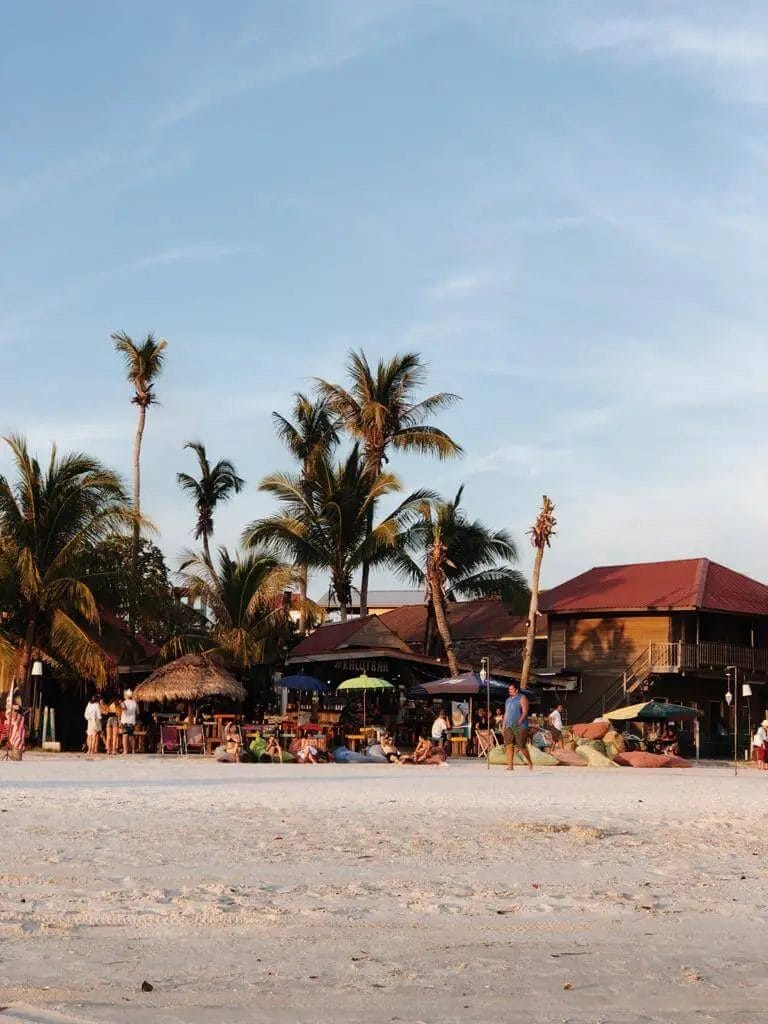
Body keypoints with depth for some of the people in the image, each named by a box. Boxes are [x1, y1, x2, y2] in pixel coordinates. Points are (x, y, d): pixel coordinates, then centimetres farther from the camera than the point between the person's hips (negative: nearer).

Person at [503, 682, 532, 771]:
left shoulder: (522, 698, -2)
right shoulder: (508, 700, 20)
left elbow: (525, 711, -11)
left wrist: (519, 721, -24)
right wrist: (504, 725, 16)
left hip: (520, 727, -6)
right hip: (509, 726, 6)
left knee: (522, 746, -5)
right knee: (509, 745, -3)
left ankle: (530, 763, 16)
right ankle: (510, 765, -3)